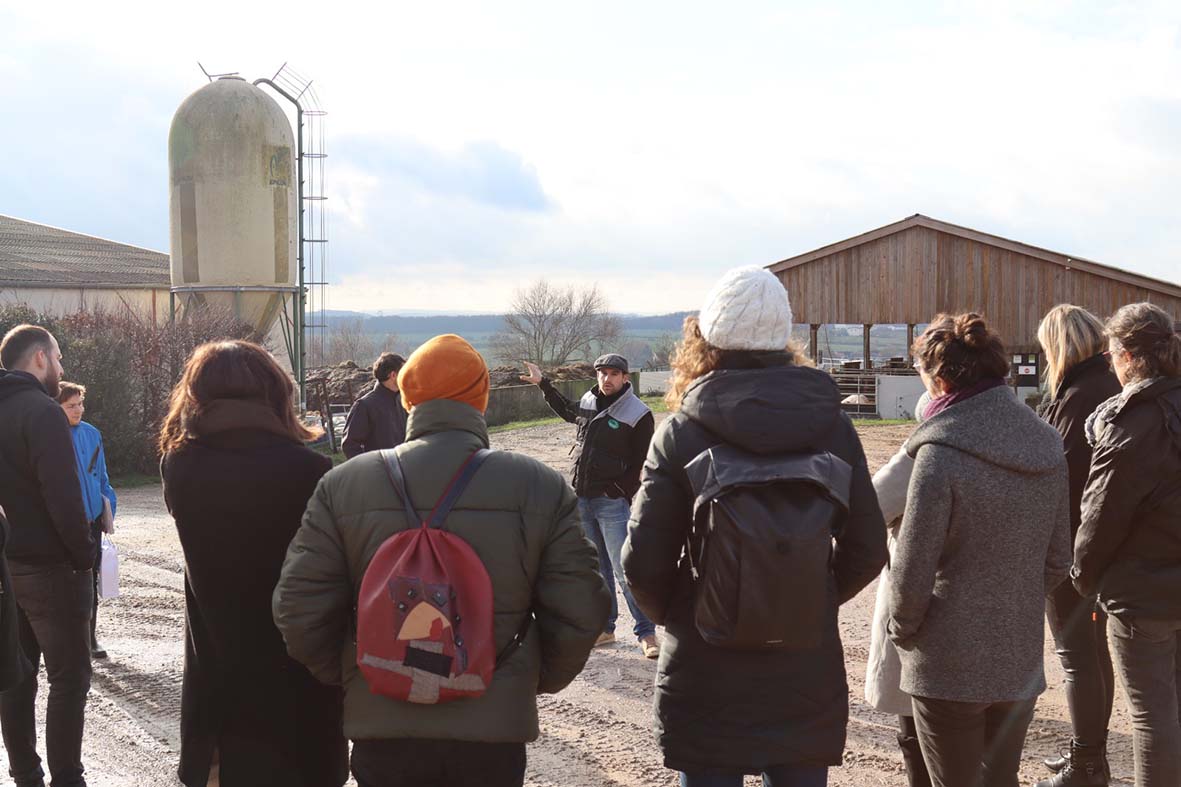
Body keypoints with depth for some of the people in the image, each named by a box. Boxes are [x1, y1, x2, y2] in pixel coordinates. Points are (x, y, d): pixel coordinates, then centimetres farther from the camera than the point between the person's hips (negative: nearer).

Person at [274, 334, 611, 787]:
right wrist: (541, 679, 15)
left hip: (382, 725, 1)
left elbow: (298, 609, -3)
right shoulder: (542, 489, -3)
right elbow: (580, 613, -3)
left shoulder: (342, 484, -2)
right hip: (494, 730, 0)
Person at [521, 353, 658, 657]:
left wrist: (621, 494, -16)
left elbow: (642, 464, -8)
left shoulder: (638, 414, -9)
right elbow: (568, 411, 34)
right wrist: (543, 383, 35)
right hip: (582, 499, 6)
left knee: (624, 569, -9)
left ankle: (646, 633, -3)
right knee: (596, 568, 13)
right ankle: (604, 629, 22)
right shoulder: (588, 401, 9)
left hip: (613, 503, -6)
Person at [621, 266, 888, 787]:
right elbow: (867, 548, 1)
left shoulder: (680, 433, -11)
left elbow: (643, 564, -11)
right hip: (807, 679, 2)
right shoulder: (831, 426, -3)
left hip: (706, 682, -2)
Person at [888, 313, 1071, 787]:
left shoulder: (941, 452, -19)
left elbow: (913, 566, -17)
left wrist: (902, 628, 0)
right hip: (1021, 660, 6)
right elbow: (1057, 560, 8)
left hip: (949, 667, -6)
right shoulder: (1047, 446, 2)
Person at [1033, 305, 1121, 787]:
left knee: (1076, 655, -3)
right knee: (1094, 648, 18)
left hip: (1070, 543, -9)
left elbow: (1064, 476, -23)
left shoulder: (1079, 398, -20)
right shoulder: (1110, 389, 9)